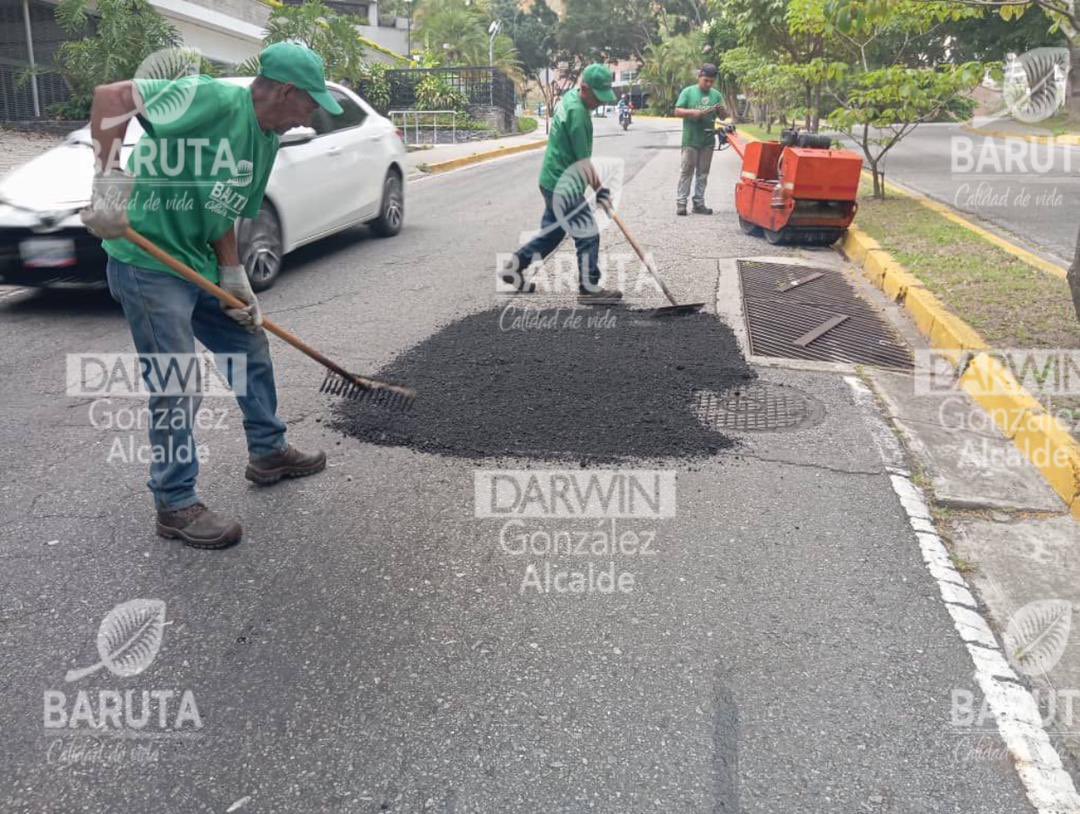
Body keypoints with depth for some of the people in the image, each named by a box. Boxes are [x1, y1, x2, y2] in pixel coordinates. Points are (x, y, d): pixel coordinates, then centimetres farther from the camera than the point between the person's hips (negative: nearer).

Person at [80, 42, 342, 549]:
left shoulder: (267, 140, 9)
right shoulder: (211, 98, -18)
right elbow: (110, 96, -22)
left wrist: (234, 278, 5)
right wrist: (108, 182, -28)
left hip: (201, 266, 9)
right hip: (147, 265, -9)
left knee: (251, 350, 17)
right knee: (178, 387, -6)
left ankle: (268, 453, 36)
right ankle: (176, 506, 9)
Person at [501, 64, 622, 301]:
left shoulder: (570, 96, 8)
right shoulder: (577, 112, -22)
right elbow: (583, 161, -21)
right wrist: (600, 190, -15)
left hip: (554, 180, 10)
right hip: (564, 185, -10)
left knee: (552, 232, 19)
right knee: (588, 235, -3)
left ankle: (514, 266, 26)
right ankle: (589, 288, 5)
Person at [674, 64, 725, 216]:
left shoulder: (716, 95, 10)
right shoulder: (688, 92, 0)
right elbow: (677, 111, -3)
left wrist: (721, 110, -12)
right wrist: (692, 112, -18)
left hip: (708, 140, 4)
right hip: (691, 139, -4)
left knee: (703, 172, 7)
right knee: (686, 171, -4)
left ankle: (699, 203, 13)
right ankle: (681, 202, -2)